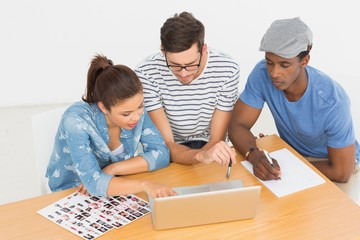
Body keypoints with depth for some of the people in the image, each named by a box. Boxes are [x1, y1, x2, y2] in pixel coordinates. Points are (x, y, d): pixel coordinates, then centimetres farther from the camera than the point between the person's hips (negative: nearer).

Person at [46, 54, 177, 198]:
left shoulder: (134, 107, -14)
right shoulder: (76, 121, -26)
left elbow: (162, 154, -13)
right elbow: (93, 183, -31)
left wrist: (112, 169, -21)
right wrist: (144, 185, -40)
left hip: (116, 193, 4)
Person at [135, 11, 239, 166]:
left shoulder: (227, 70, -18)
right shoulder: (146, 74, -22)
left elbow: (216, 141, -12)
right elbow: (165, 145, -24)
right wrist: (201, 155, -43)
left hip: (208, 146, 1)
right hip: (167, 151, 0)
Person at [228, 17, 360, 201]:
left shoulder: (333, 102, -33)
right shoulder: (262, 74, -22)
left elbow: (341, 172, -25)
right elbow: (238, 125, -17)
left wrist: (285, 164, -22)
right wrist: (255, 155, -38)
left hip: (333, 164, -2)